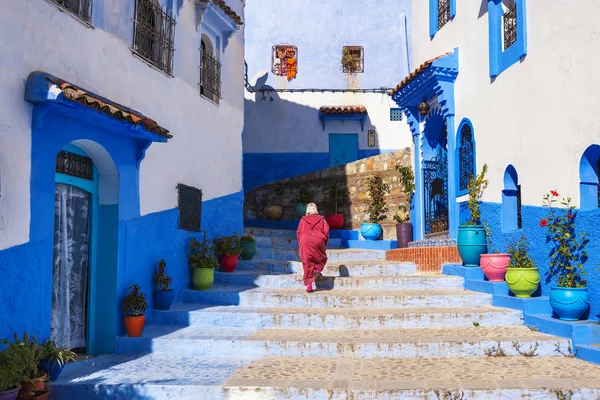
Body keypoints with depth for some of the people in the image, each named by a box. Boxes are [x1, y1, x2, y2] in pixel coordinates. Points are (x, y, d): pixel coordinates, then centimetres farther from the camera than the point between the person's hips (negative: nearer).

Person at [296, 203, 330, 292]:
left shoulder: (303, 219, 16)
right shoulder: (321, 219, 15)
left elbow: (298, 232, 10)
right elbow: (326, 231, 6)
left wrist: (300, 244, 19)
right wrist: (325, 244, 15)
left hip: (305, 242, 1)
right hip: (318, 241, -1)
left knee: (307, 263, 3)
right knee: (321, 257, 23)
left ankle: (308, 285, -4)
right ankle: (318, 270, -5)